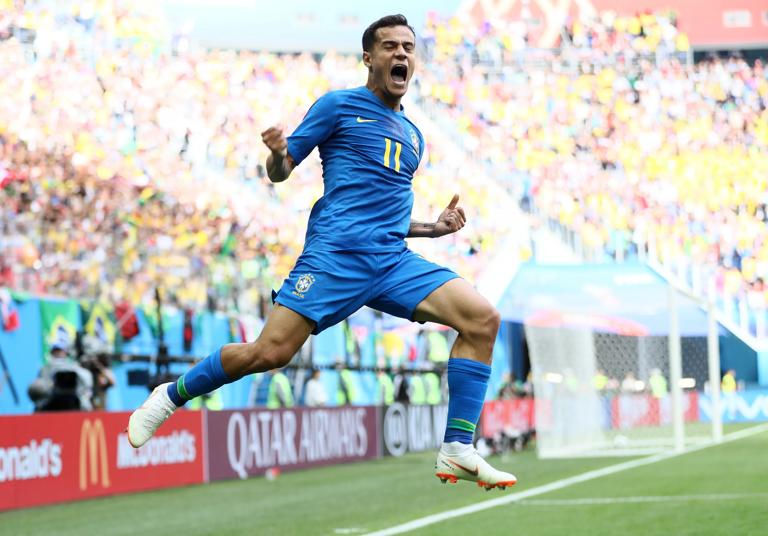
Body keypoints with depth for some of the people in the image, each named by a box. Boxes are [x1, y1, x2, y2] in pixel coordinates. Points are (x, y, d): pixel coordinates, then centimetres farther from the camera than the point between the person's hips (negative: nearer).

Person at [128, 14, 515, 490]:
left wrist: (436, 227, 15)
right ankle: (172, 396, 12)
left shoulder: (412, 136, 24)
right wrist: (278, 154, -18)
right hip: (336, 253, -5)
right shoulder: (339, 106, 7)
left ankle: (458, 451, -10)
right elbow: (281, 172, 4)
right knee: (271, 352, -15)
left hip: (393, 260, 6)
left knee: (482, 318, -12)